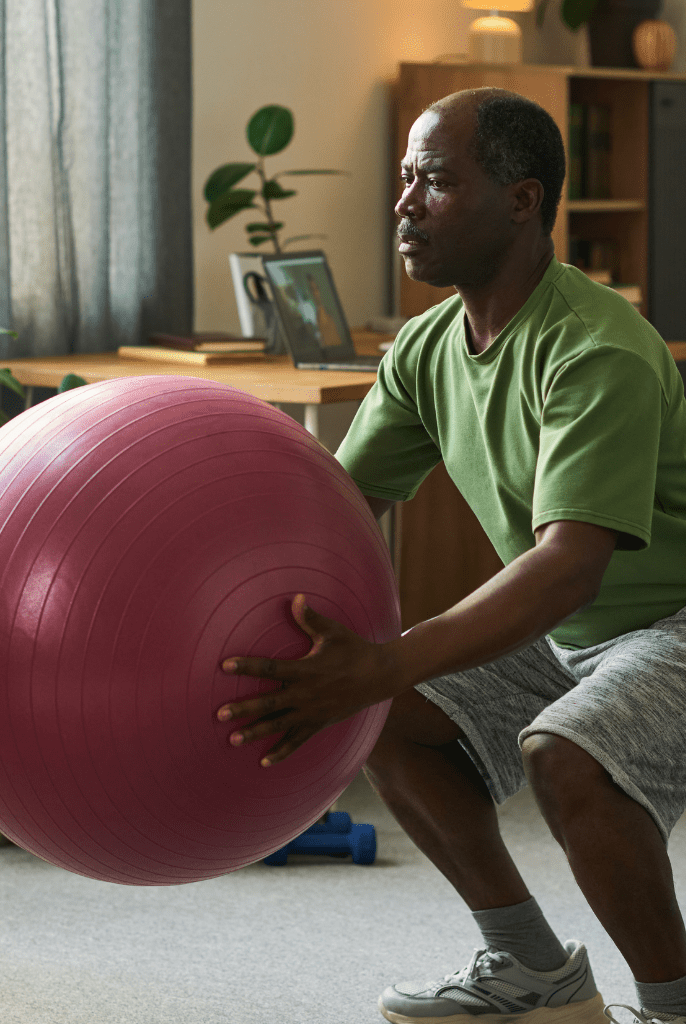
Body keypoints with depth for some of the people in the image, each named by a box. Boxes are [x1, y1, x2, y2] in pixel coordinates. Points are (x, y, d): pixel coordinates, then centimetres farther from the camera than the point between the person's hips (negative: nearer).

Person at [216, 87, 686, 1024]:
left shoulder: (600, 353, -30)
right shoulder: (427, 349, -2)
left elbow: (568, 563, -40)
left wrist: (377, 669, -50)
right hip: (563, 631, 9)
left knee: (566, 754, -33)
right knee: (395, 723, -2)